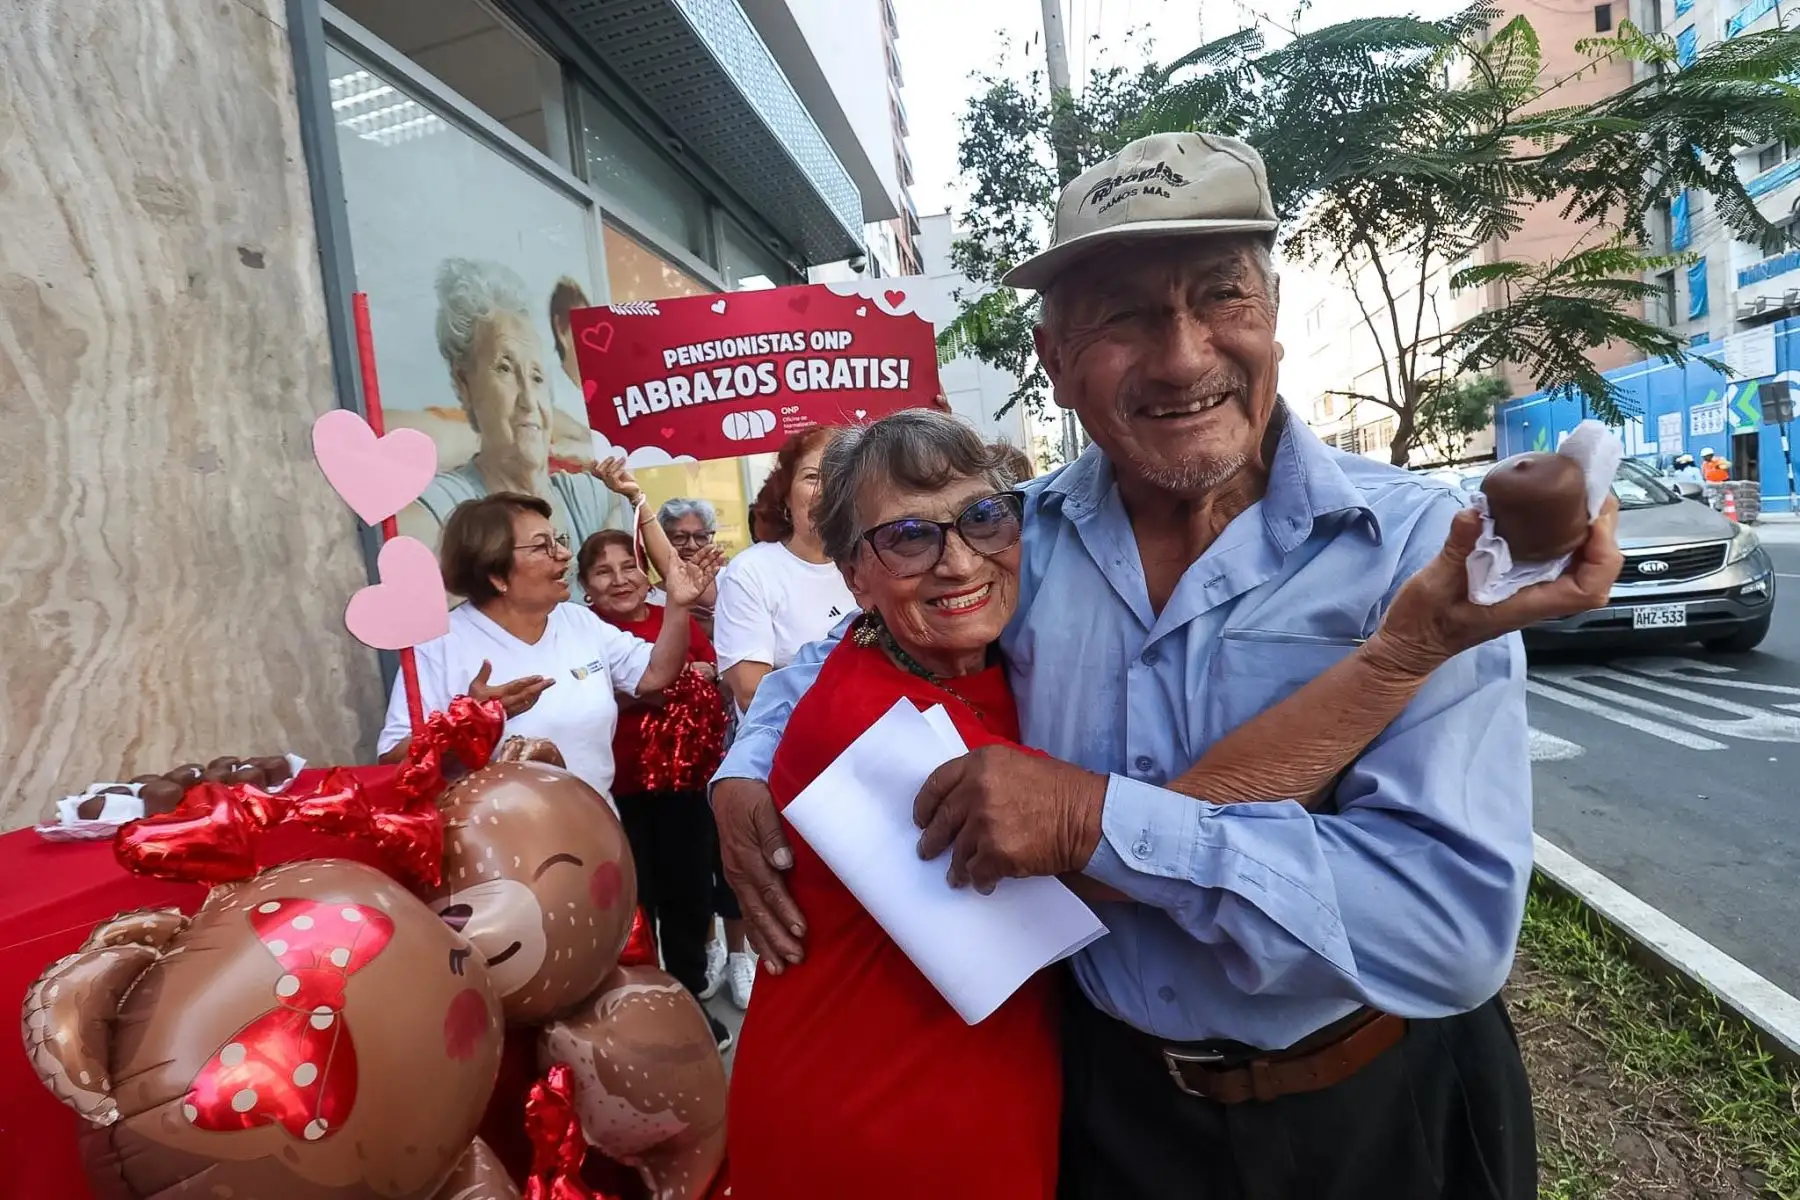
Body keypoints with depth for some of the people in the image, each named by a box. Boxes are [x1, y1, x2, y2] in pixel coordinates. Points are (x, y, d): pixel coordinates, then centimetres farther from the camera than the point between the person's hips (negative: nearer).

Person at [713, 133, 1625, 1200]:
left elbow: (1461, 917, -28)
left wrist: (1098, 818, -32)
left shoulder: (1423, 549, -20)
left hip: (1370, 1113, -2)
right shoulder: (1021, 541, -9)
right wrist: (745, 777, -10)